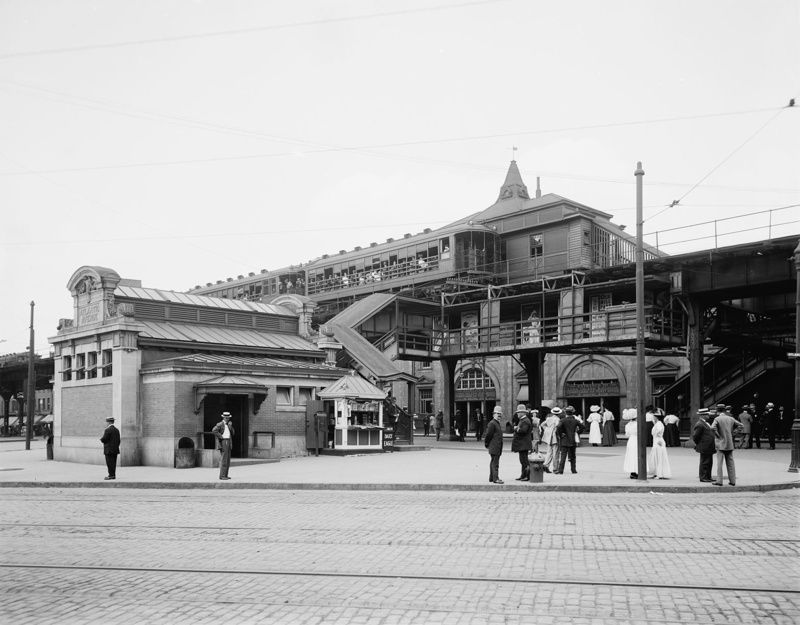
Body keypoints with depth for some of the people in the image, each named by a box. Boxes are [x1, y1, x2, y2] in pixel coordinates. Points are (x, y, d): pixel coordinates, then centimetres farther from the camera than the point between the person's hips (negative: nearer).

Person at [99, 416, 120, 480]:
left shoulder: (108, 430, -13)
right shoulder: (117, 430, 11)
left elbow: (104, 440, -15)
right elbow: (118, 440, 14)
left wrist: (101, 438, 6)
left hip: (109, 450, -8)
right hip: (115, 450, 8)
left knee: (110, 463, -4)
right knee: (113, 463, 11)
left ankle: (111, 475, -4)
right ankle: (113, 475, 14)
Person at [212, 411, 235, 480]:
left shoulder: (228, 425, 17)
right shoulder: (220, 424, -10)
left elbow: (232, 433, 7)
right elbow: (214, 431, -25)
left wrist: (230, 426, -8)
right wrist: (220, 437, -19)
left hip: (228, 442, 9)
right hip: (223, 443, -9)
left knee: (227, 460, 9)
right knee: (223, 459, -11)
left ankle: (225, 475, 13)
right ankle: (222, 476, -10)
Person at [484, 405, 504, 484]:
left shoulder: (497, 423, 18)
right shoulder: (492, 424, -14)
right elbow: (488, 435, -15)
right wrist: (487, 444, -6)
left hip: (497, 448, 10)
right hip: (494, 448, -10)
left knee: (493, 462, 14)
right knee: (495, 463, -10)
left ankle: (492, 477, 20)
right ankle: (495, 478, -10)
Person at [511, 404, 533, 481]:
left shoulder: (525, 421, -15)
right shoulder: (521, 420, 19)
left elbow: (523, 431, -28)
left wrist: (516, 429, -14)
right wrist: (516, 428, 0)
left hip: (523, 445, -11)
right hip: (522, 445, 11)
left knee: (524, 460, -10)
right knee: (523, 460, 13)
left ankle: (528, 477, -10)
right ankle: (523, 476, 18)